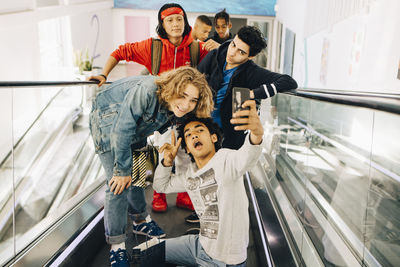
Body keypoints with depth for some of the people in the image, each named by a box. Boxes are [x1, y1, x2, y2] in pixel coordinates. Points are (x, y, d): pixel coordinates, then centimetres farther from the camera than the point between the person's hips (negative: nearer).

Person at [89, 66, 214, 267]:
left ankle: (140, 221, 40)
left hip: (136, 128, 7)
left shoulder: (174, 109, -18)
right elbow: (121, 131, -34)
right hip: (107, 123, -6)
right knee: (118, 184, -12)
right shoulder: (147, 92, -39)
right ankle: (116, 245, 5)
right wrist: (122, 170, -25)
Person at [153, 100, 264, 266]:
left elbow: (246, 158, -43)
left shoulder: (225, 160, -20)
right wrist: (167, 161, -5)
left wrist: (257, 134, -65)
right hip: (201, 245, 7)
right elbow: (161, 185, 15)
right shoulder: (191, 174, 3)